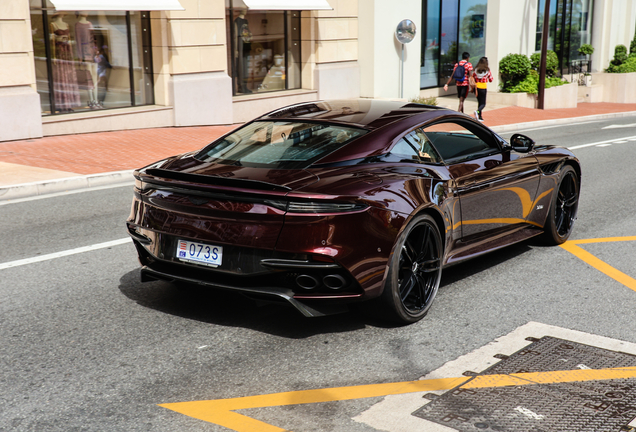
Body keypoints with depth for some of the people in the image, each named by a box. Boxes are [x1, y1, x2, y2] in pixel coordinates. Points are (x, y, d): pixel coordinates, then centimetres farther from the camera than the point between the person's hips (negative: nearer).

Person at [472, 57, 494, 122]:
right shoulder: (487, 70, -7)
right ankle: (477, 111, -28)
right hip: (483, 88, -3)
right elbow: (491, 80, 2)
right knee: (483, 104, 2)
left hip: (476, 87, 3)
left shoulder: (476, 69, 0)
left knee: (479, 102, 15)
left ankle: (480, 117, 14)